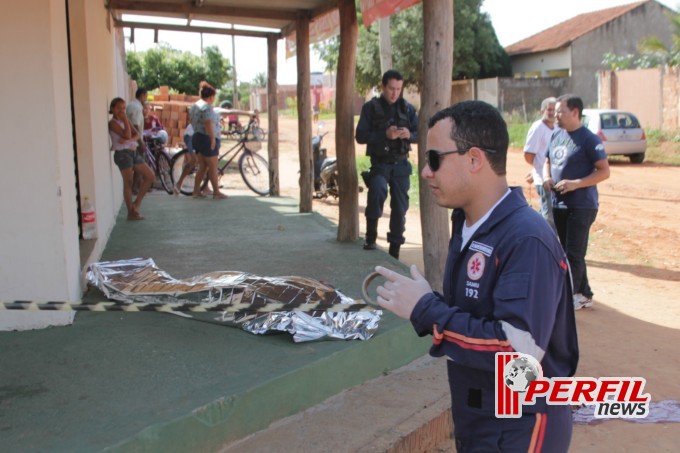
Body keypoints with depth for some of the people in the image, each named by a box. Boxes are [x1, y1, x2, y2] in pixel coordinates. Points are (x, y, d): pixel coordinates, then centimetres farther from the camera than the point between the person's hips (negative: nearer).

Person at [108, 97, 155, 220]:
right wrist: (125, 120, -14)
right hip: (123, 153, -8)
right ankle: (131, 212, 5)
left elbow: (137, 135, 2)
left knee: (150, 176, 4)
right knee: (128, 182, -3)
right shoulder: (113, 123, -8)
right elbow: (127, 135, -20)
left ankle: (137, 203, 12)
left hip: (134, 152, 8)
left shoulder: (125, 121, 15)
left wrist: (128, 140, -18)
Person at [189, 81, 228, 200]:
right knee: (213, 167, -3)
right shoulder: (206, 107, -16)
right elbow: (208, 124, -24)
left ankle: (196, 191, 13)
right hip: (207, 139, -10)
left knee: (202, 167, 14)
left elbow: (193, 122, 22)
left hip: (197, 137, 10)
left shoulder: (195, 106, 16)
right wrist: (213, 139, -24)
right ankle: (216, 192, 1)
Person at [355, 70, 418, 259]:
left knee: (400, 207, 5)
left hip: (401, 164, 3)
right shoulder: (371, 108, -1)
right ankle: (370, 237, -16)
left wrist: (409, 134, -16)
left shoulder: (407, 108, 7)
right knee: (378, 190, -31)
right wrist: (385, 134, -22)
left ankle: (394, 251, 18)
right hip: (380, 163, -3)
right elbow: (360, 136, -8)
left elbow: (419, 134, 8)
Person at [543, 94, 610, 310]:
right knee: (569, 252, 13)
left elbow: (604, 171, -13)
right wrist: (546, 177, 1)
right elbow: (548, 161, 22)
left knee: (574, 254, -5)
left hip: (581, 206, -8)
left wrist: (576, 183, -22)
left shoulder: (589, 139, -12)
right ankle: (584, 294, 25)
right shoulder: (557, 136, 10)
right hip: (559, 204, 8)